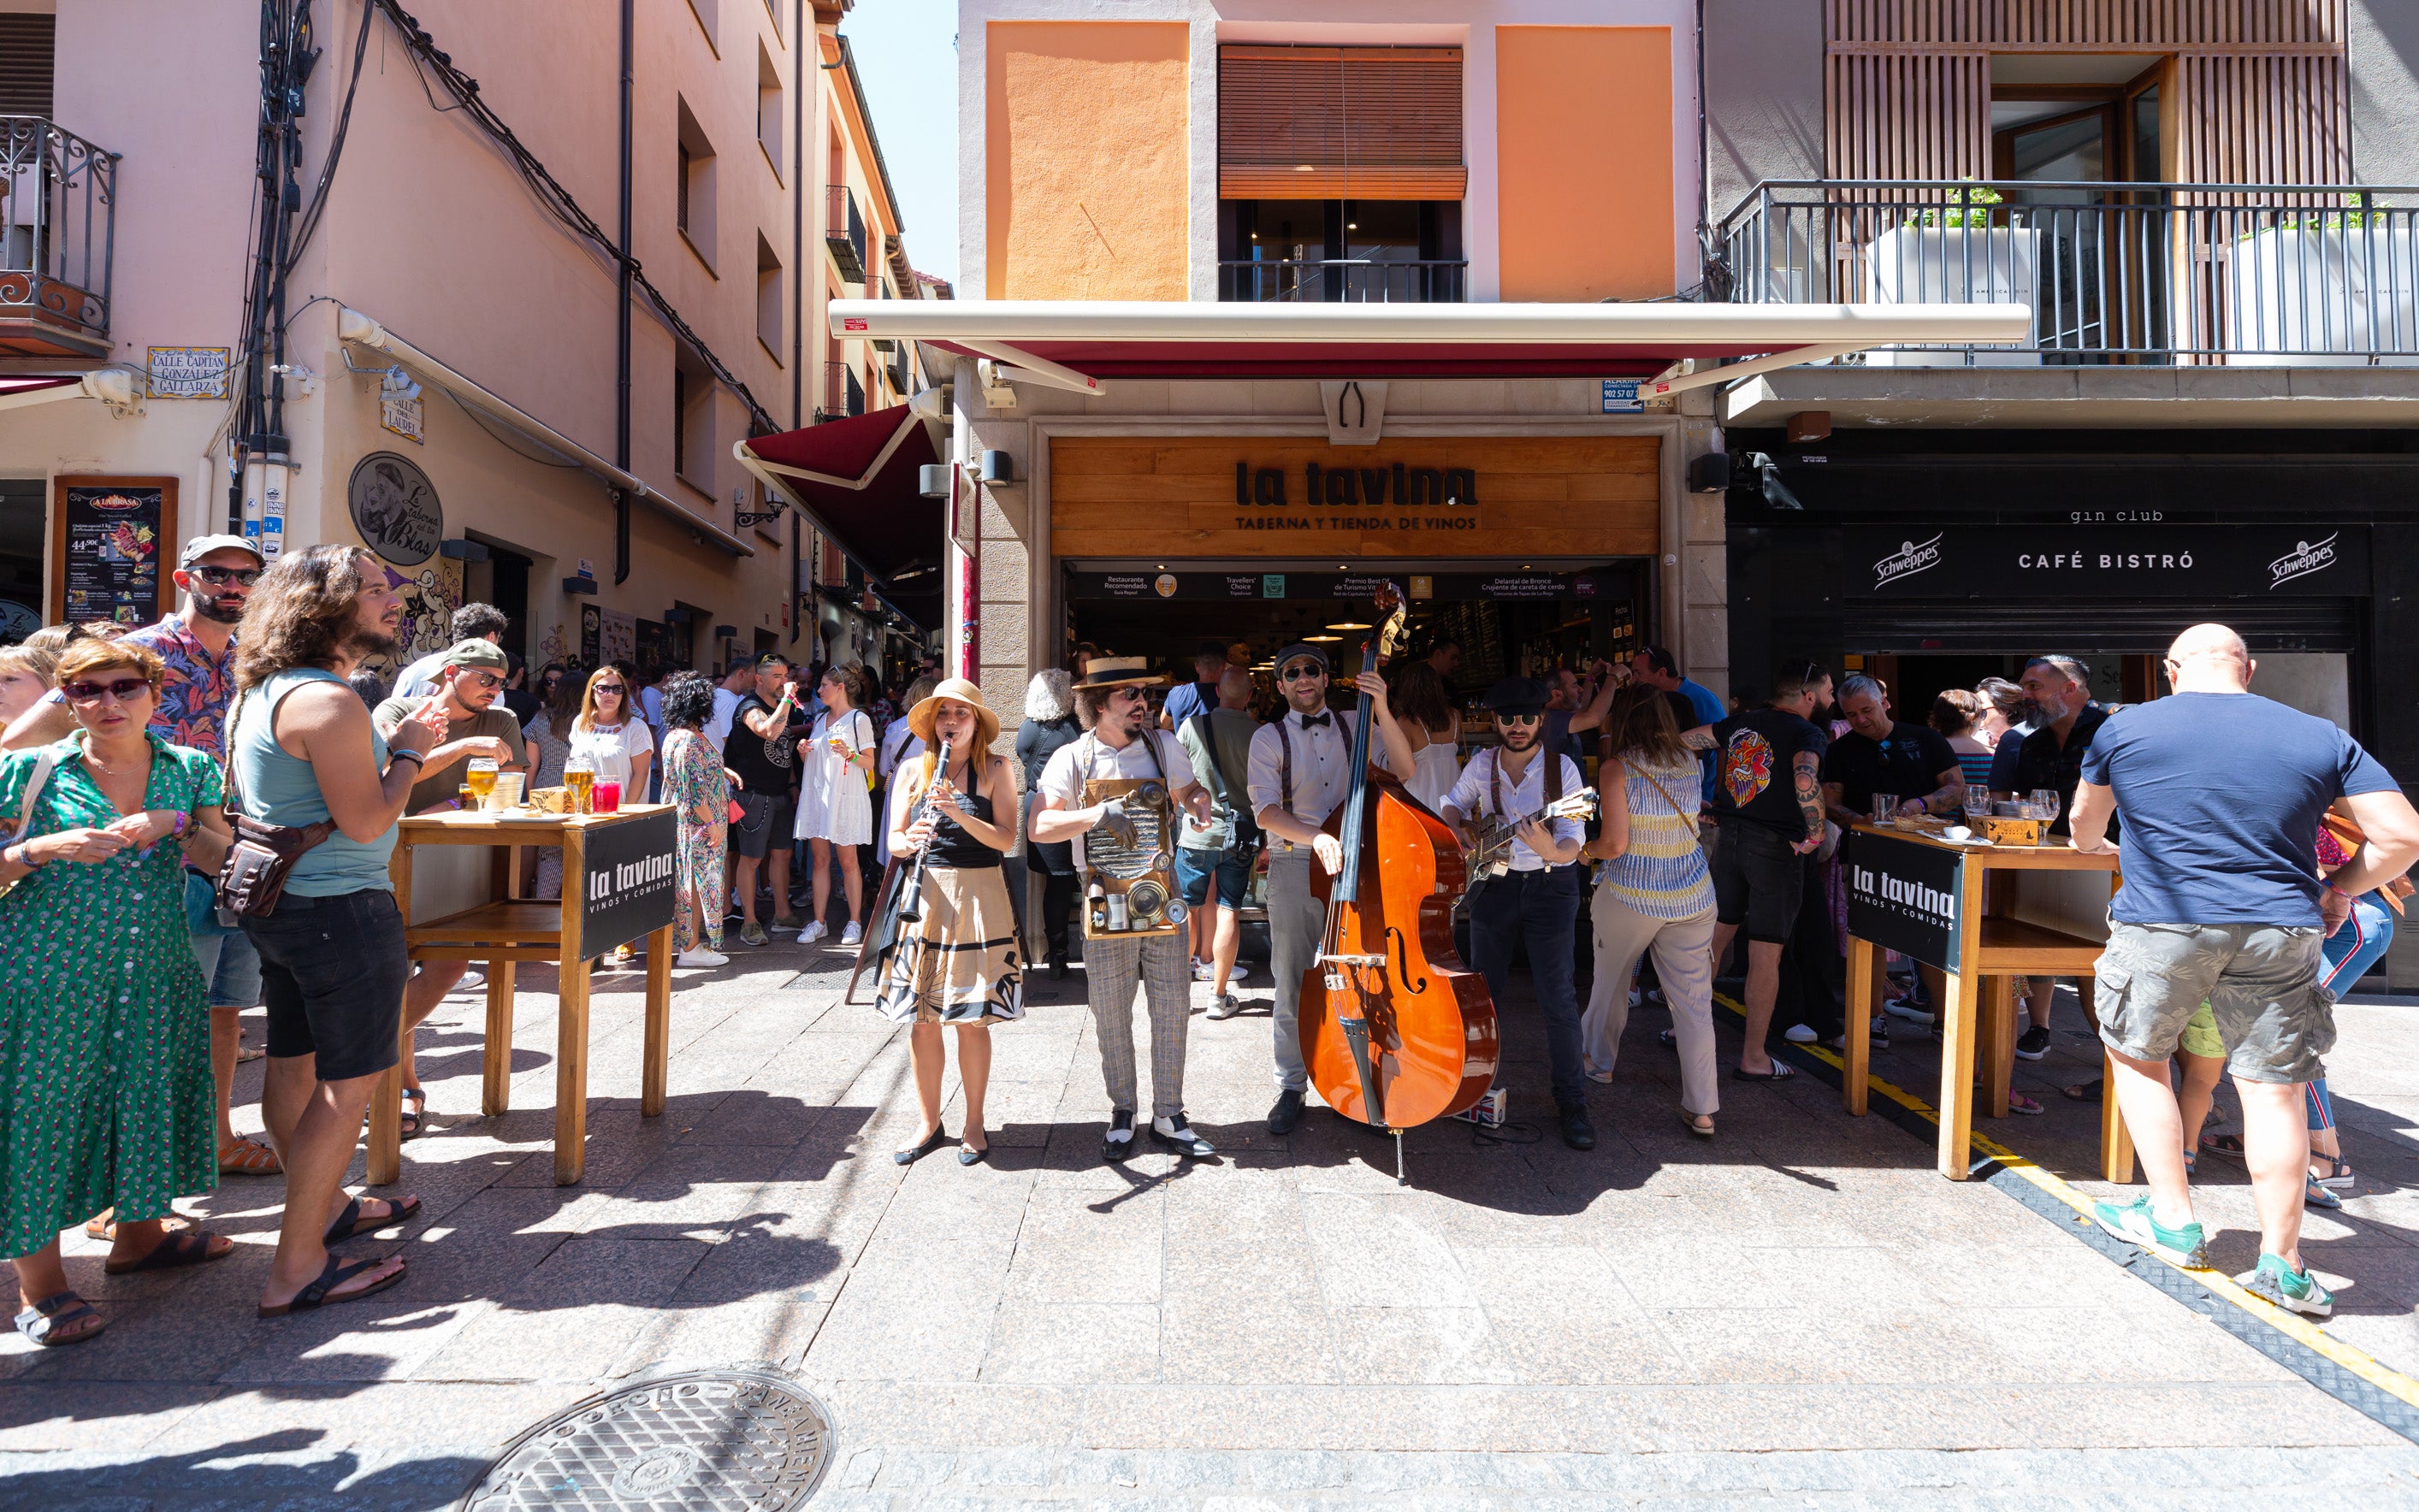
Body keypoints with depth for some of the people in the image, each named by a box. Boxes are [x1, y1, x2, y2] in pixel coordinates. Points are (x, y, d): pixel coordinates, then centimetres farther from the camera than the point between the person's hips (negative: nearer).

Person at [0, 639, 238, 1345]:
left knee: (145, 1096, 13)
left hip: (154, 974, 3)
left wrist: (179, 824, -15)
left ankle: (138, 1232, 32)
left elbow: (225, 858, 2)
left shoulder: (190, 769, 5)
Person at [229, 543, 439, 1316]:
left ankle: (325, 1205, 38)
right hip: (340, 911, -10)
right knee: (348, 1082, -2)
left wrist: (396, 742, 15)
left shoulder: (262, 691, 12)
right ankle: (298, 1268, 6)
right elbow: (366, 821, -22)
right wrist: (409, 752, -8)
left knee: (295, 1065, 20)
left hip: (281, 903, 11)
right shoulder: (325, 701, -21)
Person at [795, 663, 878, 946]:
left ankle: (855, 922, 7)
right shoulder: (820, 719, 17)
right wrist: (803, 752, 3)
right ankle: (819, 922, 9)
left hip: (845, 796, -6)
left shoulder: (859, 719, -2)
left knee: (847, 861, -1)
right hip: (816, 794, 6)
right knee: (820, 859, 5)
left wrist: (849, 754, -22)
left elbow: (870, 763, -5)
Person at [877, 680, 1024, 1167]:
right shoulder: (913, 770, 8)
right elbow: (893, 840, 3)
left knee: (971, 1020, 3)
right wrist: (911, 839, -19)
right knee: (921, 1019, 6)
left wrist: (960, 814, -22)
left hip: (977, 899, -2)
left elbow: (1007, 840, -8)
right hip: (923, 897, 3)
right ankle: (930, 1125, 22)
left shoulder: (995, 770, 1)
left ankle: (973, 1124, 20)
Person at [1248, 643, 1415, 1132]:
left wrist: (1381, 709, -13)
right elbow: (1265, 812, -10)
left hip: (1355, 866, 2)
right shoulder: (1269, 738, 2)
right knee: (1294, 985, 3)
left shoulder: (1354, 727, 10)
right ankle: (1292, 1088, 18)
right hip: (1294, 870, -1)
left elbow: (1403, 769, -3)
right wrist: (1316, 837, -26)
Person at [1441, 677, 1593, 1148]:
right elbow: (1454, 803, 18)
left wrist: (1552, 851, -37)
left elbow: (1573, 843, -15)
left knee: (1557, 999, -3)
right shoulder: (1481, 764, 0)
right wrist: (1457, 830, -3)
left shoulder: (1562, 768, -10)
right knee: (1482, 990, 13)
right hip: (1493, 884, 3)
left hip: (1550, 885, -3)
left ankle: (1572, 1101, 9)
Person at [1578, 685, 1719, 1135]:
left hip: (1629, 895, -3)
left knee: (1609, 981, 21)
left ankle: (1599, 1061, 40)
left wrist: (1586, 850, 4)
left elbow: (1616, 843, -17)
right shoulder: (1690, 761, 2)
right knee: (1694, 999, 6)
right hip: (1692, 895, 3)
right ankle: (1702, 1110, 7)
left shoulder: (1617, 769, -12)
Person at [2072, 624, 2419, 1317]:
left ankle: (2173, 1219, 20)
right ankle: (2281, 1264, 15)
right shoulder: (2321, 738, 6)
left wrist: (2097, 846, 38)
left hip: (2160, 925, -2)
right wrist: (2340, 888, 17)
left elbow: (2083, 829, 16)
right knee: (2273, 1089, 9)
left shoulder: (2124, 728, 3)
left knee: (2138, 1059, 18)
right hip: (2279, 931, 2)